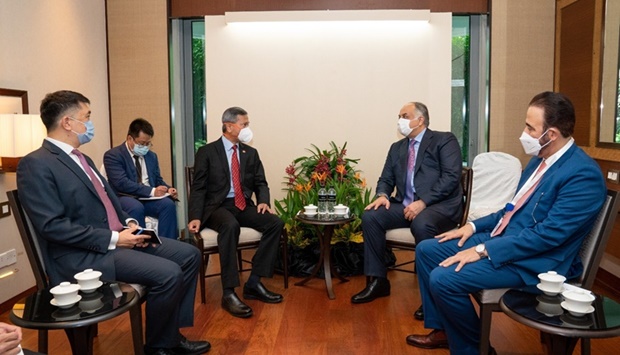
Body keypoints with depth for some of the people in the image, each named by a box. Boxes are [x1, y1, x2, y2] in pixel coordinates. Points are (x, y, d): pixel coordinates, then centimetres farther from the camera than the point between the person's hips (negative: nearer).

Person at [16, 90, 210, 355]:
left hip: (116, 238, 9)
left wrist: (129, 223, 1)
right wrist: (113, 239, -20)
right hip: (82, 255, -9)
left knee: (189, 255, 0)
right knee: (168, 273, -25)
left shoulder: (82, 159, 16)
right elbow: (52, 226, -21)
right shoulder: (35, 165, -13)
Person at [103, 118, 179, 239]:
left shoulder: (151, 156, 17)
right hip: (124, 198, -5)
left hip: (148, 200, 5)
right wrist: (152, 191, -24)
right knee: (136, 208, -38)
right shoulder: (113, 155, -4)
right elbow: (121, 183, -17)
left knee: (168, 204, -26)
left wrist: (168, 189, -5)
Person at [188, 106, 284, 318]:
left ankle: (254, 283, -14)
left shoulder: (251, 153, 14)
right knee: (230, 226, -39)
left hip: (244, 205, 5)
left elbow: (260, 183, 13)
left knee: (275, 223, -21)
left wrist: (263, 201, -10)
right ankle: (228, 293, -32)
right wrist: (196, 217, -18)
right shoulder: (207, 152, 0)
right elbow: (199, 188, -4)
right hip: (217, 206, -5)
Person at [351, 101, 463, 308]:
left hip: (439, 205, -6)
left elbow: (451, 177, -13)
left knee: (421, 225, -37)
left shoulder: (444, 140, 0)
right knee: (370, 216, -16)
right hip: (406, 206, 6)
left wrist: (423, 202, -23)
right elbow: (386, 179, 18)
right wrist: (382, 195, -7)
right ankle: (378, 281, -6)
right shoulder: (397, 148, 20)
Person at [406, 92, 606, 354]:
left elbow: (549, 234, -25)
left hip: (534, 260, -10)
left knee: (442, 279, -23)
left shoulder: (583, 173, -20)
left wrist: (484, 251, -24)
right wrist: (474, 226, 7)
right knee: (426, 250, 6)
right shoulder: (541, 159, 9)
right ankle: (443, 330, 16)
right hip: (501, 238, 10)